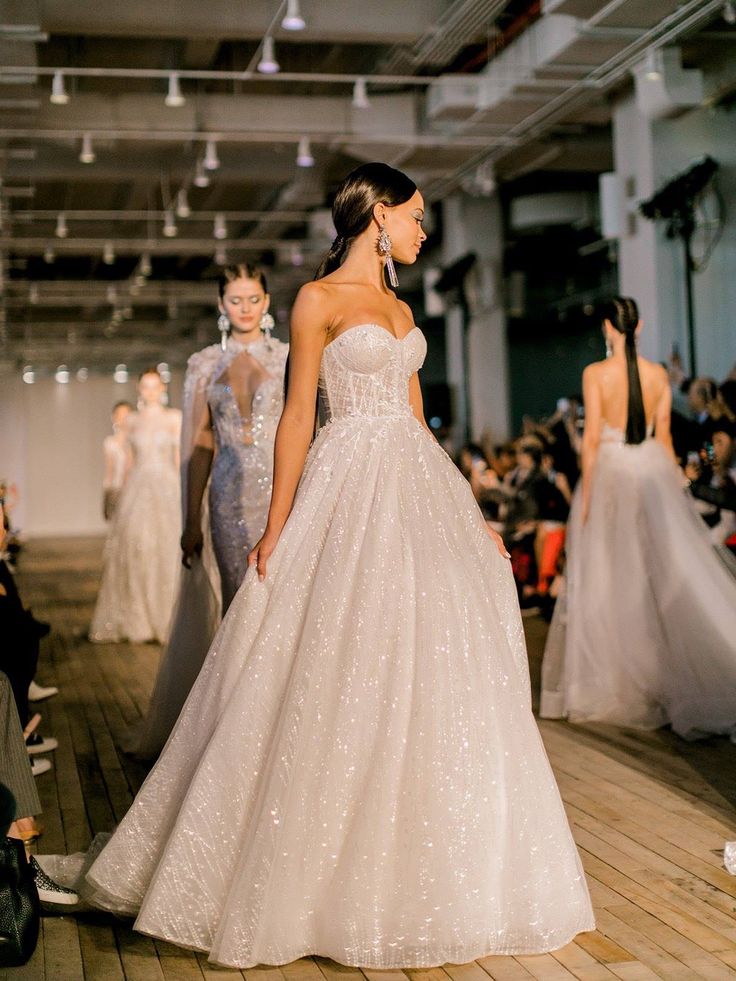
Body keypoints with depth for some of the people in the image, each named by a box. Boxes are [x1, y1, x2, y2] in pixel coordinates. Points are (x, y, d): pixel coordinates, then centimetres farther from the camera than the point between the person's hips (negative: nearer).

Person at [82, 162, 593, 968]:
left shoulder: (400, 311, 19)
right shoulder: (319, 300, -2)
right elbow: (297, 416, -6)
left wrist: (467, 510, 16)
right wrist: (277, 529, -12)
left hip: (417, 492, 7)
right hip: (350, 491, -7)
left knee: (435, 680, 5)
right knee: (343, 680, -6)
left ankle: (410, 876, 17)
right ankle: (319, 875, 8)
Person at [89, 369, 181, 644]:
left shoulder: (174, 418, 6)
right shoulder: (132, 421, 13)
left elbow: (180, 457, 2)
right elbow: (129, 459, 15)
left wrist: (181, 494, -6)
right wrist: (123, 495, 10)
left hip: (166, 487, -2)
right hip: (136, 489, 2)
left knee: (167, 548, -5)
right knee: (132, 546, -5)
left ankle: (166, 619, 4)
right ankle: (134, 619, 4)